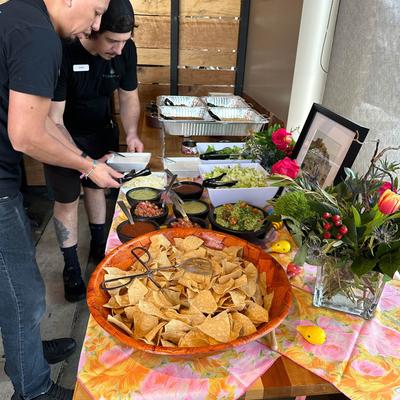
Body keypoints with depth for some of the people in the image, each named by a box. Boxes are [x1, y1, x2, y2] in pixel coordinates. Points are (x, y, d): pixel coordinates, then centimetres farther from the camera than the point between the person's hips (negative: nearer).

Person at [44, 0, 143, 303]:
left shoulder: (126, 50, -16)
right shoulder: (63, 52, -32)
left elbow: (129, 97, -3)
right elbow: (53, 121, -31)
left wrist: (132, 134, -22)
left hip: (100, 130, 5)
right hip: (63, 137, -4)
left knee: (96, 187, 16)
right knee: (67, 199, 4)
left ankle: (99, 246, 38)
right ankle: (71, 267, 22)